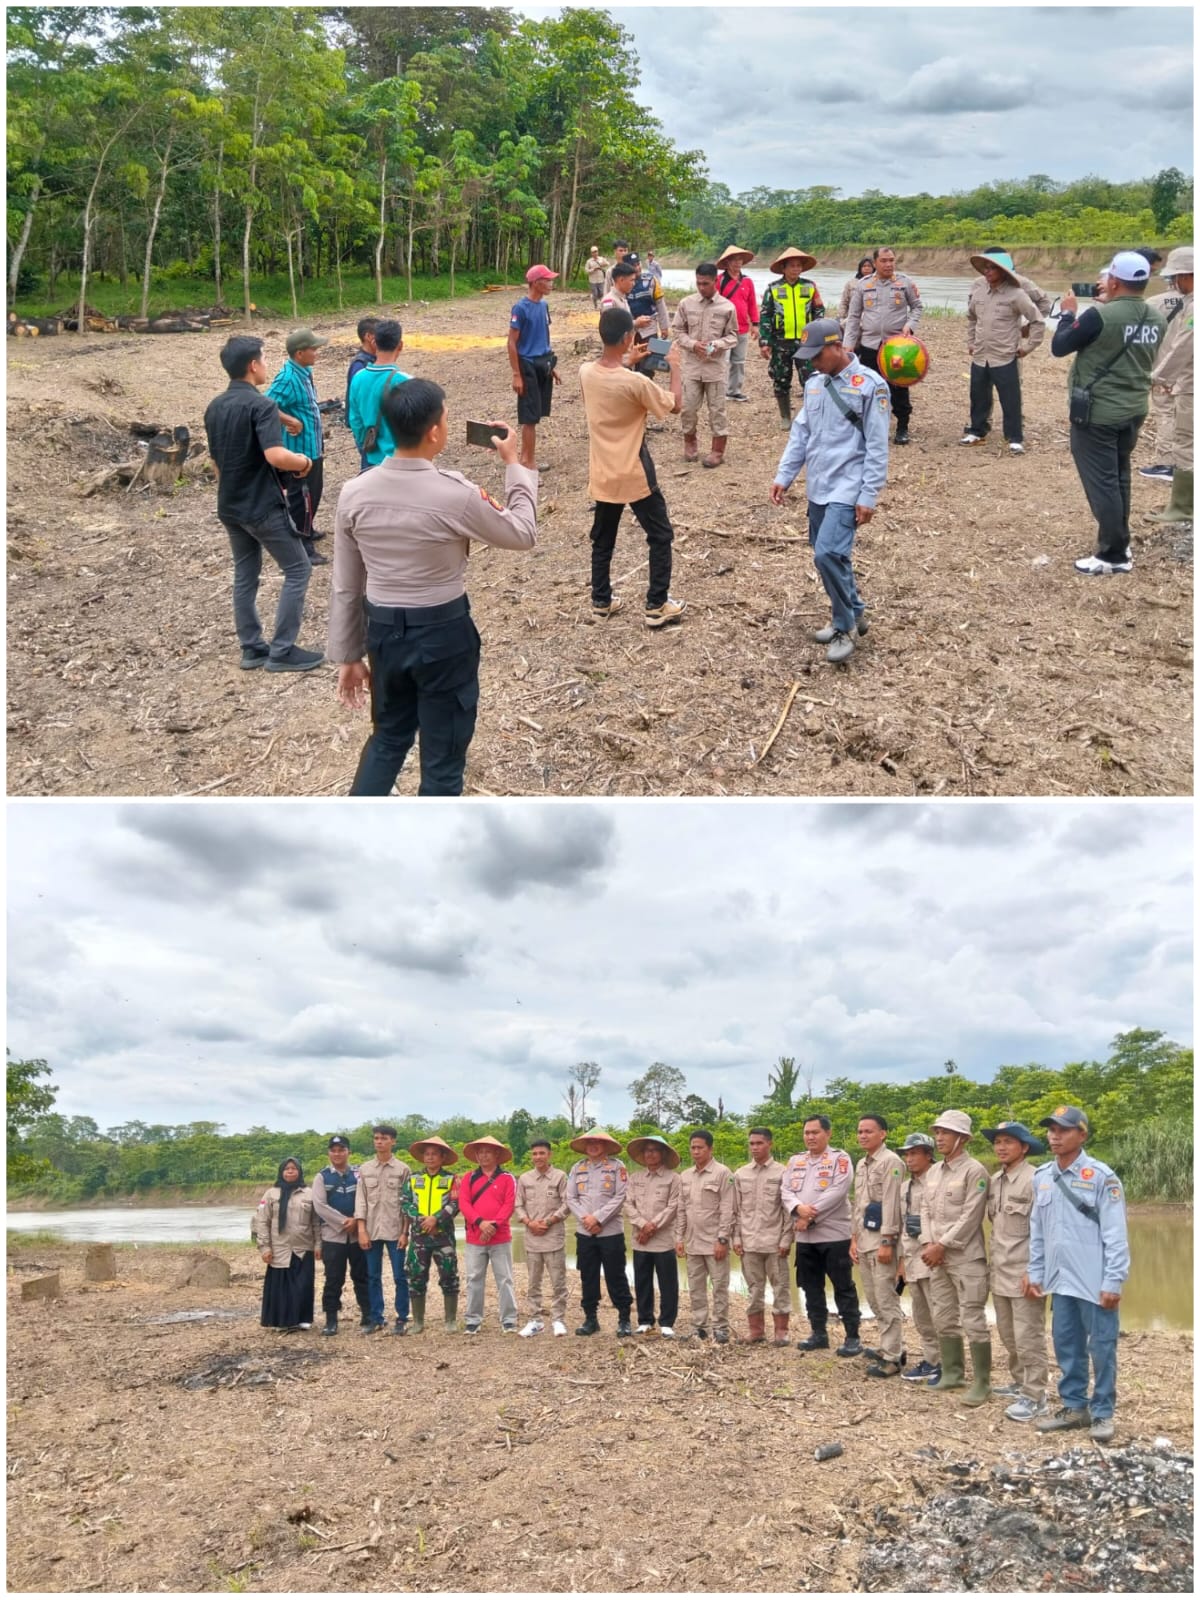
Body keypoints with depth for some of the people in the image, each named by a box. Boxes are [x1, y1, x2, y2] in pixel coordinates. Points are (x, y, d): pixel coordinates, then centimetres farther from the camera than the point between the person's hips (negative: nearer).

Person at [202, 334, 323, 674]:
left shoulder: (214, 408, 8)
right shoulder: (261, 405, -18)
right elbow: (275, 455, -30)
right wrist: (304, 462, -12)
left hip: (230, 506, 8)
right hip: (262, 506, -8)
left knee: (245, 575, 16)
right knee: (298, 569, 2)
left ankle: (251, 648, 20)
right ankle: (282, 651, 1)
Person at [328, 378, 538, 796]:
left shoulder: (354, 494, -8)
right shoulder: (456, 496, -20)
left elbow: (345, 587, 0)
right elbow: (523, 534, -3)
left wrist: (348, 655, 12)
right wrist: (514, 463, 8)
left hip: (384, 630, 5)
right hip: (443, 632, -4)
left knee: (389, 735, 26)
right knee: (442, 755, 12)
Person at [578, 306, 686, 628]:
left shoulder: (586, 372, -6)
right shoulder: (636, 382, -23)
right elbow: (675, 405, -8)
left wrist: (627, 361, 20)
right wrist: (674, 366, 3)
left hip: (602, 473, 6)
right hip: (634, 474, -6)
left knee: (603, 539, 19)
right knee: (660, 536, 10)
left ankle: (601, 601, 27)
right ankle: (657, 606, 12)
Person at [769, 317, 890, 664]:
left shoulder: (870, 386, -12)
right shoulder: (814, 384, 8)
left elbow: (877, 447, -12)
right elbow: (800, 433, 16)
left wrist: (868, 496, -15)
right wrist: (784, 476, 9)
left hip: (847, 490, -7)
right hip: (818, 488, 7)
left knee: (829, 554, -18)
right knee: (827, 555, 13)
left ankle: (846, 626, -1)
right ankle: (852, 615, 31)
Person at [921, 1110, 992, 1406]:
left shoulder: (975, 1171, -11)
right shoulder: (934, 1171, 12)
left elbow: (970, 1217, -16)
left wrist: (942, 1245, -15)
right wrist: (928, 1244, 0)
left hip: (967, 1258, -8)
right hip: (940, 1258, 8)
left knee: (973, 1321, -5)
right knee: (944, 1319, 14)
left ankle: (981, 1382, 3)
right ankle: (952, 1373, 26)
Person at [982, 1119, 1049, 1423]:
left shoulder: (1034, 1180, -14)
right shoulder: (994, 1181, 10)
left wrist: (1035, 1271, -18)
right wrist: (996, 1262, 15)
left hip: (1025, 1272, -8)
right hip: (1001, 1272, 8)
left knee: (1028, 1337, -4)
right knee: (1008, 1335, 17)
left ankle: (1034, 1396, 2)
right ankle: (1020, 1382, 30)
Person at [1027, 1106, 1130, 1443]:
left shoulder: (1101, 1176, -9)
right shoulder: (1041, 1177, 7)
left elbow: (1115, 1234, -10)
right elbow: (1037, 1230, 14)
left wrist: (1113, 1282, -13)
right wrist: (1035, 1273, 11)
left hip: (1094, 1281, -5)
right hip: (1060, 1279, 6)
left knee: (1101, 1347, 3)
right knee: (1066, 1345, 13)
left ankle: (1102, 1412, 16)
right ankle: (1074, 1406, 26)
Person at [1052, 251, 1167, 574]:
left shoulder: (1100, 316, -21)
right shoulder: (1157, 319, 0)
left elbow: (1059, 347, -11)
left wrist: (1068, 312, 5)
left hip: (1097, 413, -7)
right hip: (1134, 411, 7)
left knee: (1101, 483, 0)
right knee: (1119, 478, 21)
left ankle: (1113, 556, 3)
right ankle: (1120, 545, 30)